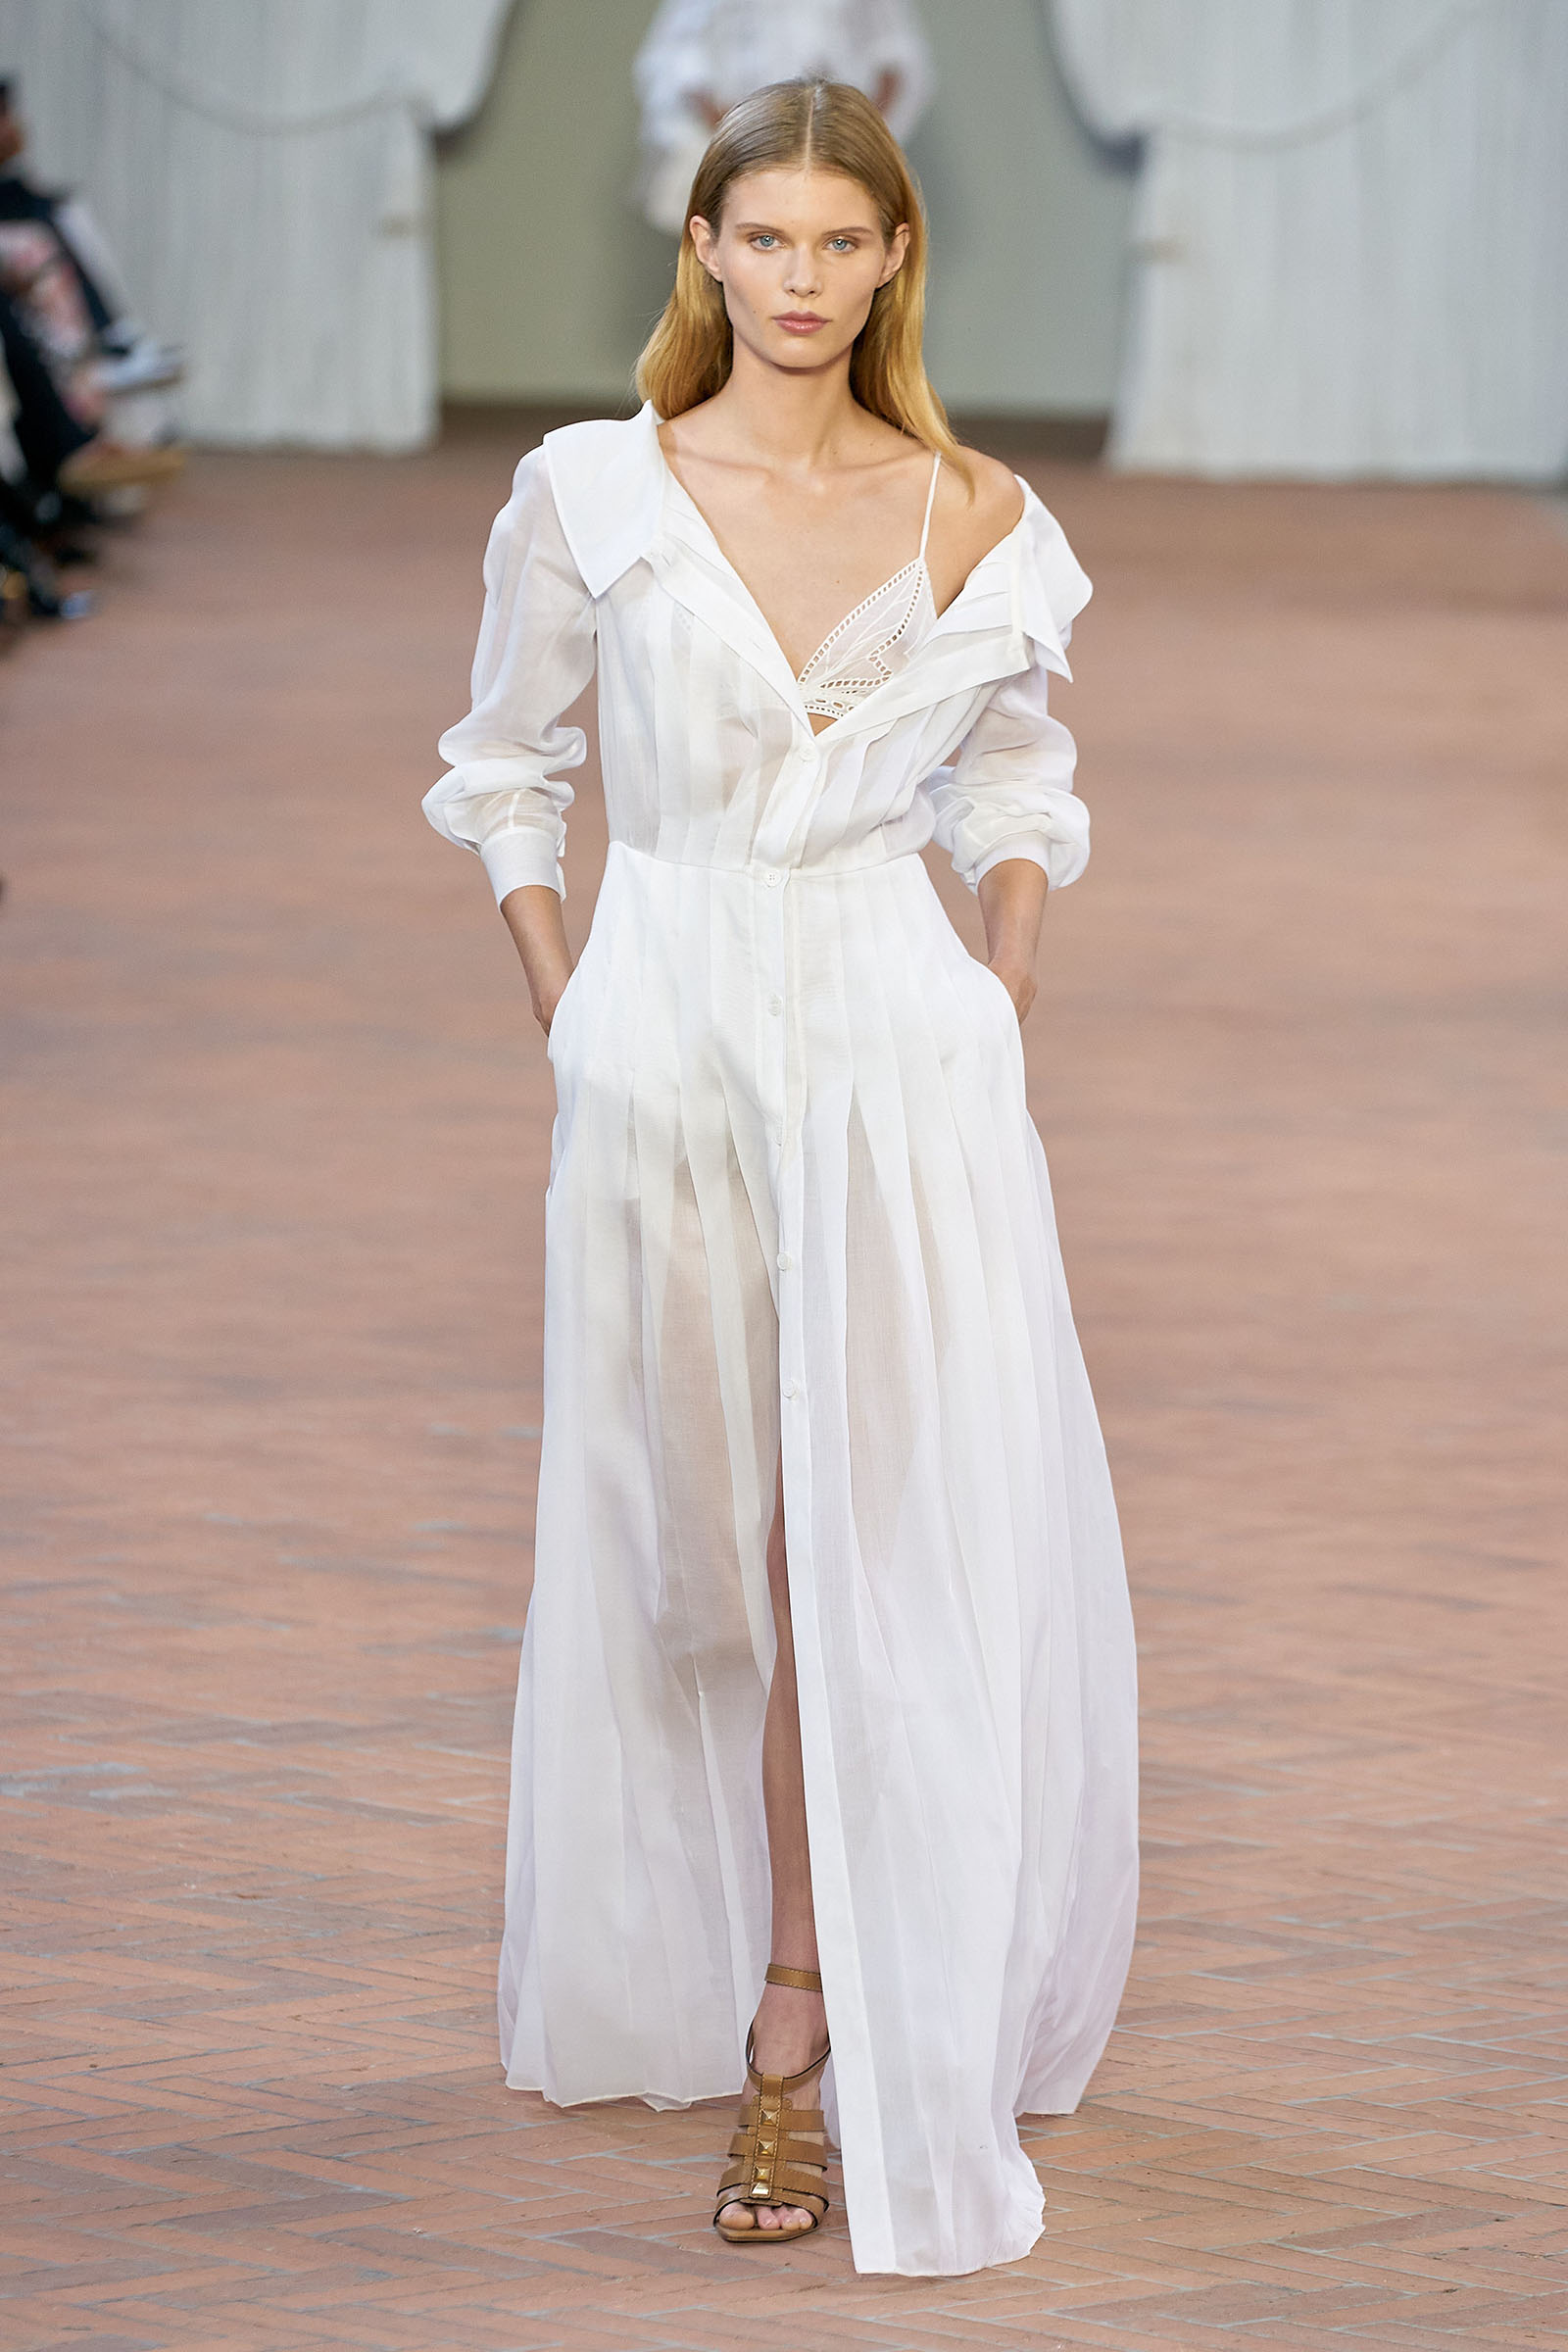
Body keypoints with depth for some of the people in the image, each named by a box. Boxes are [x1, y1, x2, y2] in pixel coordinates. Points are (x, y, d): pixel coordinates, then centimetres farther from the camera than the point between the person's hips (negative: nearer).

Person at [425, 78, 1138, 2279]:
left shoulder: (976, 520, 3)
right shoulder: (591, 495, 0)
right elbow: (506, 774, 9)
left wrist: (1004, 997, 4)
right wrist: (569, 1006, 1)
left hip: (901, 1046, 0)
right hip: (668, 1043, 0)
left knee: (876, 1534, -4)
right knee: (696, 1537, 9)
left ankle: (806, 2022, 2)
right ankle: (684, 1985, 26)